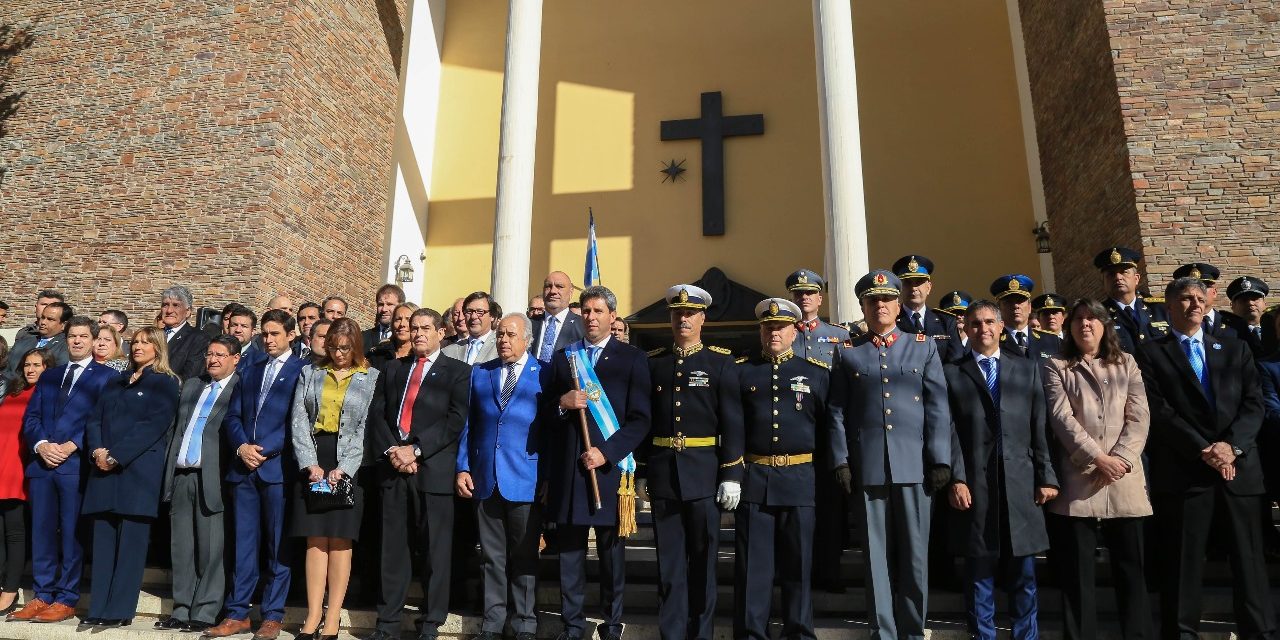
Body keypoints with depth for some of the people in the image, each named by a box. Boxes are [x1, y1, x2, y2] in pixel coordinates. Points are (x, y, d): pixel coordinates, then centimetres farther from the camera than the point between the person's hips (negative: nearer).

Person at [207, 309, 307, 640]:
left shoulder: (302, 371, 0)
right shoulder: (249, 372, 19)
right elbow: (233, 416, 13)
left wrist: (266, 449, -12)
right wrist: (242, 446, -4)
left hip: (278, 467, -5)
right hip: (244, 467, 5)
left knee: (277, 545, 2)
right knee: (243, 543, 9)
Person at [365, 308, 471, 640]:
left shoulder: (458, 372, 5)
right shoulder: (392, 369, 18)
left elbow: (456, 420, -7)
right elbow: (377, 414, 9)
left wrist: (415, 448, -13)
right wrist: (391, 450, -7)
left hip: (434, 469, -3)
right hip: (393, 467, 3)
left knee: (434, 549, 2)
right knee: (393, 548, 7)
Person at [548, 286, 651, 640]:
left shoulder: (632, 358, 2)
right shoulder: (562, 357, 13)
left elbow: (640, 419, -4)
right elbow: (546, 413, 13)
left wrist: (606, 452, -13)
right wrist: (562, 404, -8)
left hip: (610, 465, -2)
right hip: (567, 466, 3)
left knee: (611, 550, 7)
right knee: (569, 549, 7)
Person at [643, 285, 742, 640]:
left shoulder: (721, 362, 0)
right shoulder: (653, 362, 8)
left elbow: (732, 423, -4)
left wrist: (732, 474, -10)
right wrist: (641, 472, 6)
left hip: (704, 473, -2)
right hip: (663, 473, 2)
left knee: (703, 558, 9)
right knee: (669, 560, 9)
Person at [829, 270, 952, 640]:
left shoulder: (924, 347, 10)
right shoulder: (848, 354, 9)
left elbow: (938, 408, 4)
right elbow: (838, 413, 6)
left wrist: (940, 461, -3)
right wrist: (841, 462, -2)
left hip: (914, 466, 0)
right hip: (868, 468, 0)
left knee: (915, 555, 7)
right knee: (878, 556, 6)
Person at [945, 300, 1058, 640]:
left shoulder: (1027, 369, 13)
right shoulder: (952, 373, 6)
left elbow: (1040, 429, 9)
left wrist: (1046, 477, 3)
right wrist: (956, 479, -8)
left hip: (1021, 484, 2)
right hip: (974, 485, -2)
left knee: (1023, 574, 8)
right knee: (979, 573, 6)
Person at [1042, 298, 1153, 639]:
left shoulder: (1126, 364, 14)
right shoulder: (1056, 367, 8)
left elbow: (1139, 417, 3)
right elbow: (1061, 418, -4)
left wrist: (1120, 460, -11)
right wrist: (1098, 458, -14)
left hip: (1124, 480, 2)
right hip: (1077, 480, -2)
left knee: (1131, 568, 5)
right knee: (1077, 572, 2)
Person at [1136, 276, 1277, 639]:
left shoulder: (1235, 351, 17)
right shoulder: (1151, 354, 5)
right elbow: (1159, 412, -4)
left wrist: (1232, 445, -10)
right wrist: (1203, 450, -13)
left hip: (1240, 468, 3)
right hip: (1182, 472, -3)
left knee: (1249, 560, 6)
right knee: (1182, 562, 3)